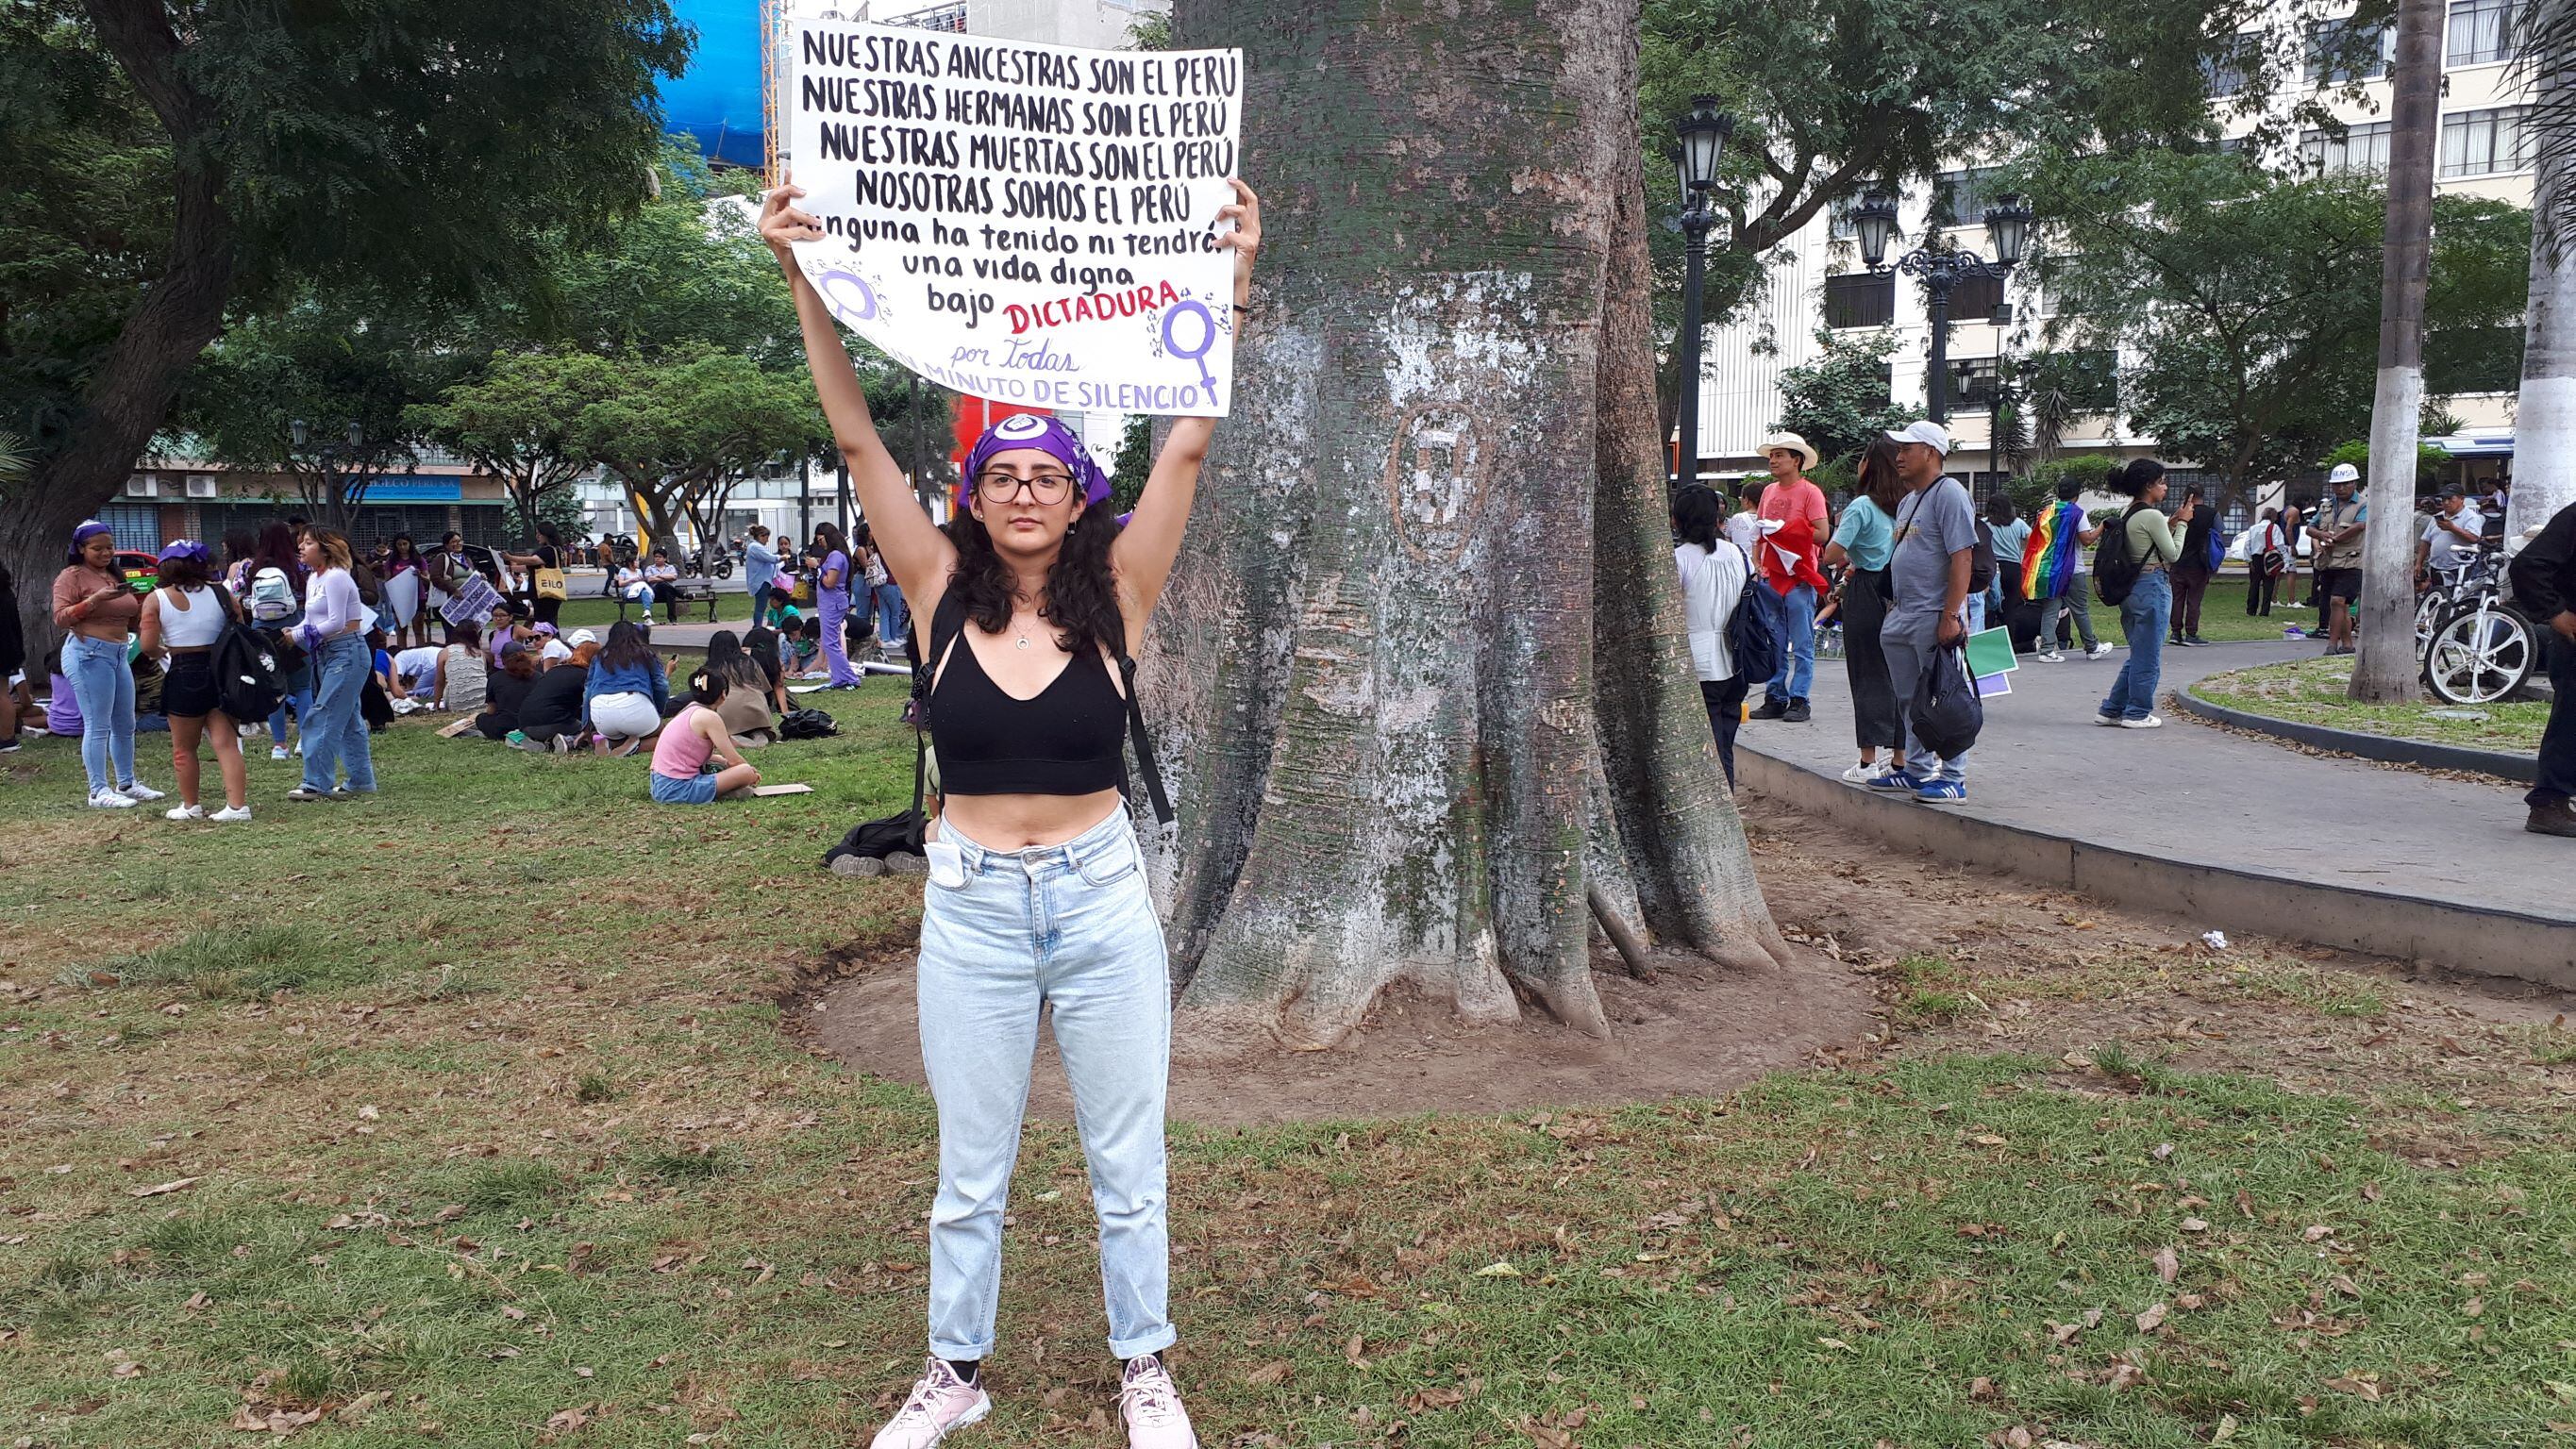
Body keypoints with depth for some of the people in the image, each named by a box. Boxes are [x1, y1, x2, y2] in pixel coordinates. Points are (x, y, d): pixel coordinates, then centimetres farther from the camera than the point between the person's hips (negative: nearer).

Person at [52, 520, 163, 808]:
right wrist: (94, 600, -24)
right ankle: (98, 791, -6)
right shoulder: (71, 577, -4)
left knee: (125, 724, 13)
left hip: (118, 654, 8)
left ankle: (126, 784, 24)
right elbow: (60, 619, -13)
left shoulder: (116, 576, 18)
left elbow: (130, 618, 25)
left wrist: (145, 603, 6)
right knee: (98, 725, -9)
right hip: (88, 654, -8)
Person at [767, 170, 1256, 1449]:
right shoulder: (943, 594, -2)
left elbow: (1188, 444, -11)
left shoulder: (1114, 595, -4)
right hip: (971, 906, 1)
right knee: (969, 1174, 15)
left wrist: (1231, 280, -16)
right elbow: (856, 439, -7)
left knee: (1127, 1164, 12)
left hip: (1102, 899, -1)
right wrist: (804, 280, -14)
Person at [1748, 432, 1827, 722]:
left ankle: (1799, 701, 1)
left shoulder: (1810, 492, -5)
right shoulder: (1768, 491, 15)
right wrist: (1756, 562, 8)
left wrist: (1784, 530, -15)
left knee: (1802, 646, -2)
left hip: (1799, 578, -6)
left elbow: (1822, 534, -12)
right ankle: (1775, 698, 15)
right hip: (1771, 577, 6)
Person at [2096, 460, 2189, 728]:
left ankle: (2111, 710, 17)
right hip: (2153, 587, -9)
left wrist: (2172, 522, 13)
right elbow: (2173, 554, -9)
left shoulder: (2128, 515, 12)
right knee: (2148, 656, 2)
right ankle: (2138, 713, 9)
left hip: (2131, 587, 9)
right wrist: (2182, 523, 1)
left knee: (2139, 654, 17)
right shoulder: (2152, 516, -15)